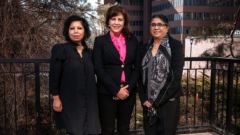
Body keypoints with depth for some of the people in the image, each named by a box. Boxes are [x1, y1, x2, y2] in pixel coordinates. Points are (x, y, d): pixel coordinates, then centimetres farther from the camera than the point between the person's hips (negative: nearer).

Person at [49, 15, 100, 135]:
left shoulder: (89, 53, 11)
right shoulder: (60, 49, -2)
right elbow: (54, 77, -4)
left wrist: (94, 99, 14)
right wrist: (56, 99, -7)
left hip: (89, 103, 4)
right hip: (69, 103, -4)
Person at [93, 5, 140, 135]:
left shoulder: (133, 41, 8)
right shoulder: (100, 41, 0)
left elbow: (137, 68, 6)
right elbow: (99, 69, -7)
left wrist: (128, 88, -8)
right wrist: (116, 90, -13)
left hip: (128, 93, 3)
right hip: (107, 94, -2)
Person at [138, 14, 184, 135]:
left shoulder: (175, 45, -5)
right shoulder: (145, 48, 9)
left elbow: (176, 77, -11)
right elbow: (141, 75, 9)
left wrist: (159, 100, -12)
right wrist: (143, 98, -3)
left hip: (168, 102, -4)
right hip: (148, 103, 4)